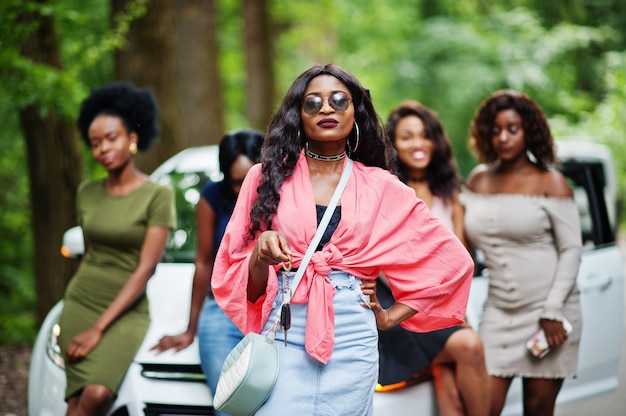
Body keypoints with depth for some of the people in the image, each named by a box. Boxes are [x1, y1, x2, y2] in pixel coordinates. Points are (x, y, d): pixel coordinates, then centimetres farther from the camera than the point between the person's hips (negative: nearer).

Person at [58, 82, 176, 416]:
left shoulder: (157, 196, -8)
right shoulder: (87, 193, 8)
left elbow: (145, 270, -12)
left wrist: (99, 329, -16)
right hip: (79, 303, 4)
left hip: (126, 312, -4)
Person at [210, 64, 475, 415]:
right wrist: (261, 255, -16)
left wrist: (392, 317, 6)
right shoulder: (269, 177, 6)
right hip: (283, 335, -1)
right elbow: (248, 288, 5)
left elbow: (453, 260, 11)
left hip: (352, 341, 1)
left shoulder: (382, 189, 6)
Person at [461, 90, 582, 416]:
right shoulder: (478, 180, 12)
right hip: (498, 311, 3)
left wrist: (553, 312, -12)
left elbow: (571, 250, -4)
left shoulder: (550, 182, -1)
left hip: (547, 308, -3)